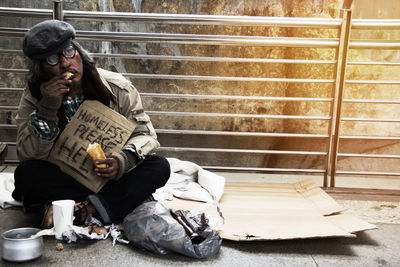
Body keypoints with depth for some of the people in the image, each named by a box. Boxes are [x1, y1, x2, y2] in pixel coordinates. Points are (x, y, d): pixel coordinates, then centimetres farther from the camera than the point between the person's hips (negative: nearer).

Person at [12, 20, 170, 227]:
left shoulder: (116, 87, -9)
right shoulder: (33, 98, -6)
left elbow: (145, 134, -7)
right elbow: (28, 156, -13)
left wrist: (124, 159, -30)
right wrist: (47, 108, -26)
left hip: (108, 176, 0)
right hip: (61, 178, 1)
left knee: (159, 166, -23)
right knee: (25, 174, -30)